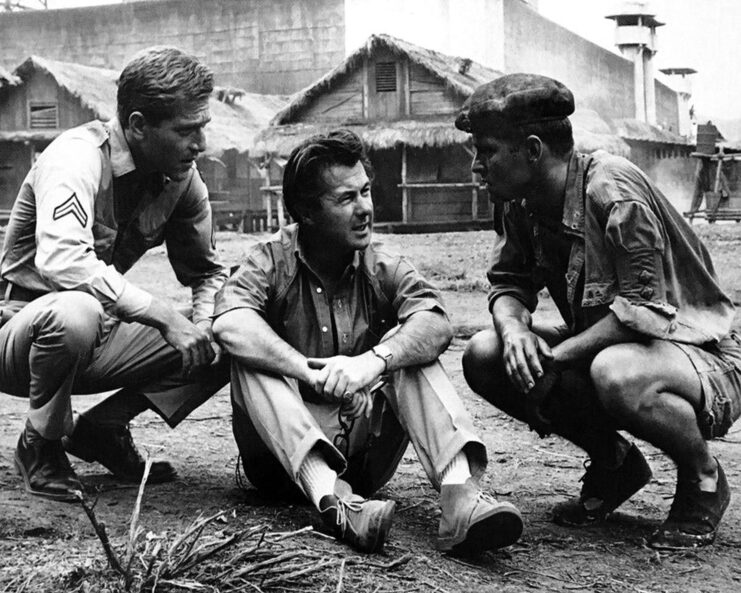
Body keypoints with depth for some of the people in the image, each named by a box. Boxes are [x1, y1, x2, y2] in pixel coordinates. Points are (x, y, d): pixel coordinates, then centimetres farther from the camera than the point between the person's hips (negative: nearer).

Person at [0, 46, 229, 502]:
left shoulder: (183, 177, -3)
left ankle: (103, 428, 6)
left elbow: (208, 271, 9)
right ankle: (42, 445, -11)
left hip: (96, 342, 6)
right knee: (76, 311, -40)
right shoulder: (78, 156, -23)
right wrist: (164, 315, -38)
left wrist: (203, 323, -13)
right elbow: (61, 259, -39)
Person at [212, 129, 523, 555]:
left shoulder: (384, 269, 3)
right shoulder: (272, 262, -3)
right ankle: (332, 498, -44)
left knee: (407, 346, -16)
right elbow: (230, 325, -25)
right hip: (286, 454, -1)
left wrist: (374, 361, -36)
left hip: (363, 450, 2)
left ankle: (459, 492, -36)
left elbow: (437, 324, -18)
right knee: (251, 356, -25)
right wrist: (312, 373, -36)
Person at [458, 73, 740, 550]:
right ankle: (613, 462, 8)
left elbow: (645, 310, -29)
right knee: (485, 356, -10)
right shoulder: (520, 203, -2)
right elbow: (508, 282, 5)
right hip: (603, 346, 8)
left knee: (616, 373, -41)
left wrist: (553, 358, -28)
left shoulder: (613, 192, -25)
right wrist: (514, 328, -19)